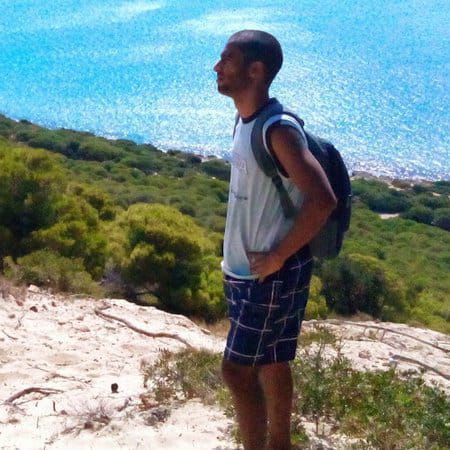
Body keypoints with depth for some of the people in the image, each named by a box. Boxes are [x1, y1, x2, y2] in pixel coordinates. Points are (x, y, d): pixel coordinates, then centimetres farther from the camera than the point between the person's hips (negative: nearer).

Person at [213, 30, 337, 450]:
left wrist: (276, 258, -21)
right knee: (270, 364, 17)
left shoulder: (277, 130, -21)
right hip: (245, 270, 9)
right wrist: (239, 258, 13)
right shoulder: (245, 122, 7)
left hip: (271, 274, -8)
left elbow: (322, 199, -28)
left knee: (237, 369, -4)